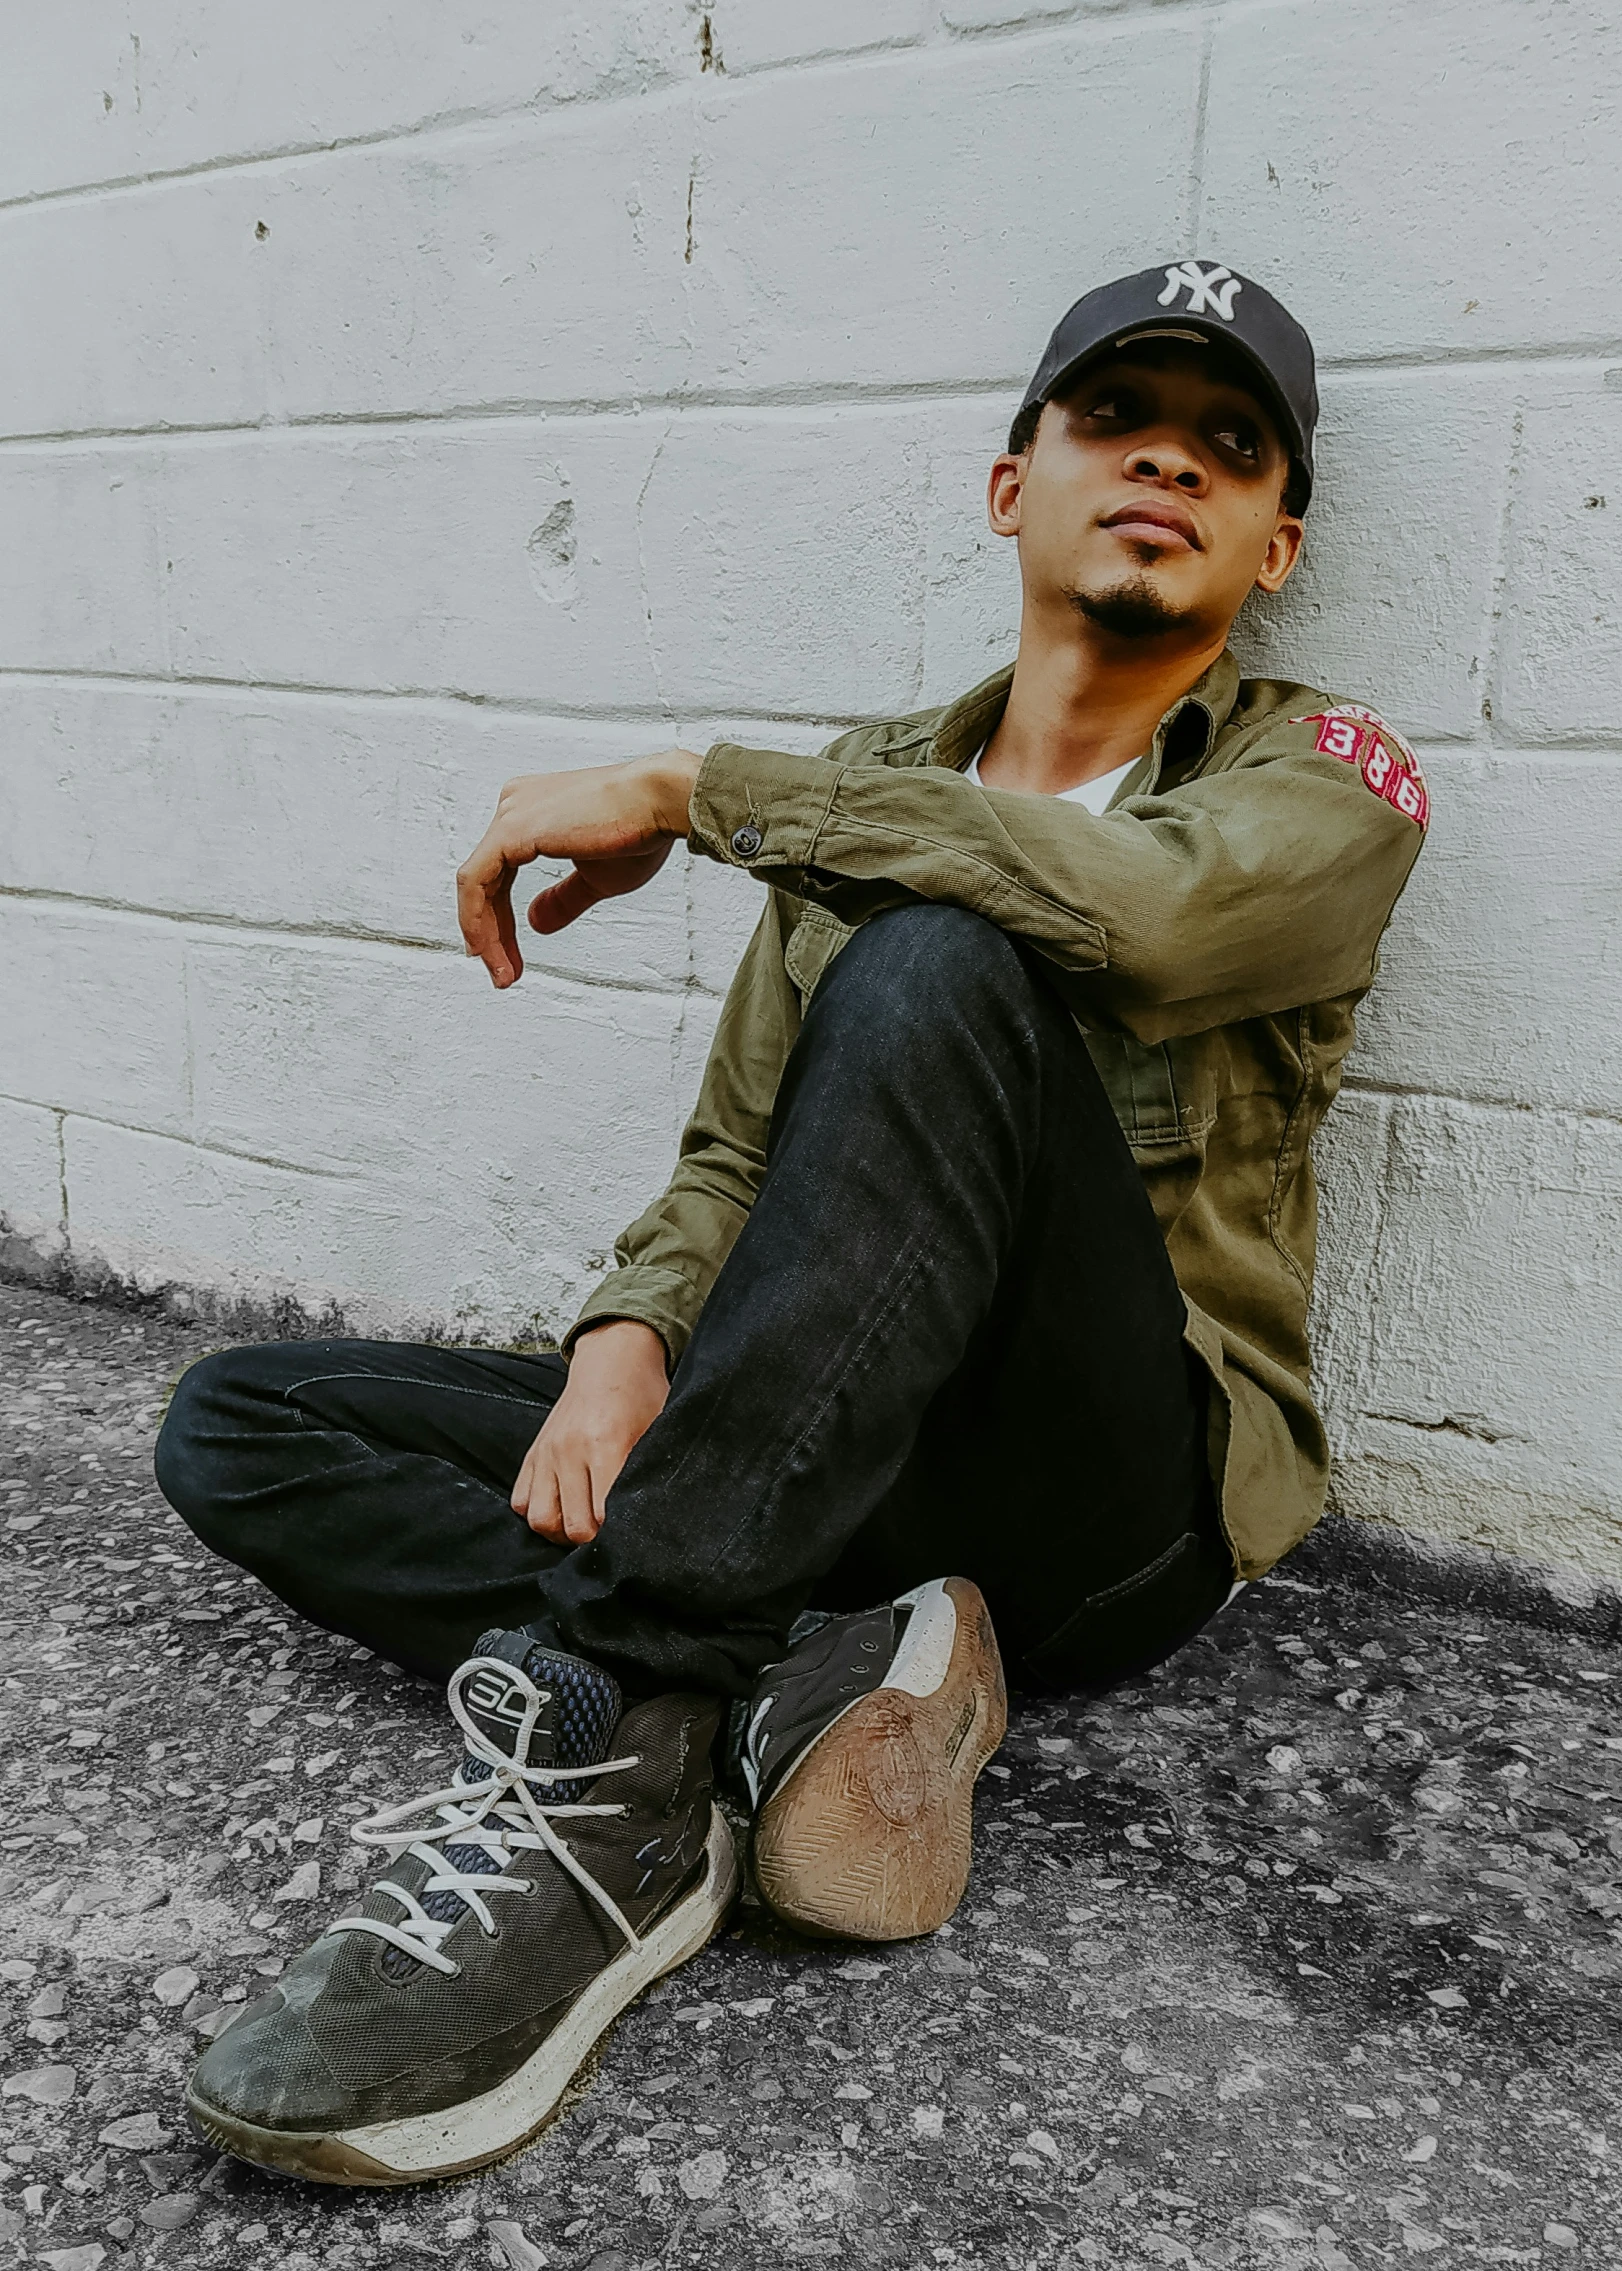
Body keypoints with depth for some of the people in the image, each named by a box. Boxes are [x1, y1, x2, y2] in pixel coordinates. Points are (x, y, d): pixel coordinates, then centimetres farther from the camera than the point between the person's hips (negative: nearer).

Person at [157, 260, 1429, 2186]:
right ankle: (795, 1669, -22)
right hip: (835, 1475, 6)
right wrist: (633, 1336, -10)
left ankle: (603, 1735, -33)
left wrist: (685, 787, -15)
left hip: (1126, 1503, -5)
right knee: (238, 1425, -3)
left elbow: (1142, 906, -23)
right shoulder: (871, 795, 17)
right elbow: (737, 1151, 13)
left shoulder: (1330, 782, 2)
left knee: (934, 976, -31)